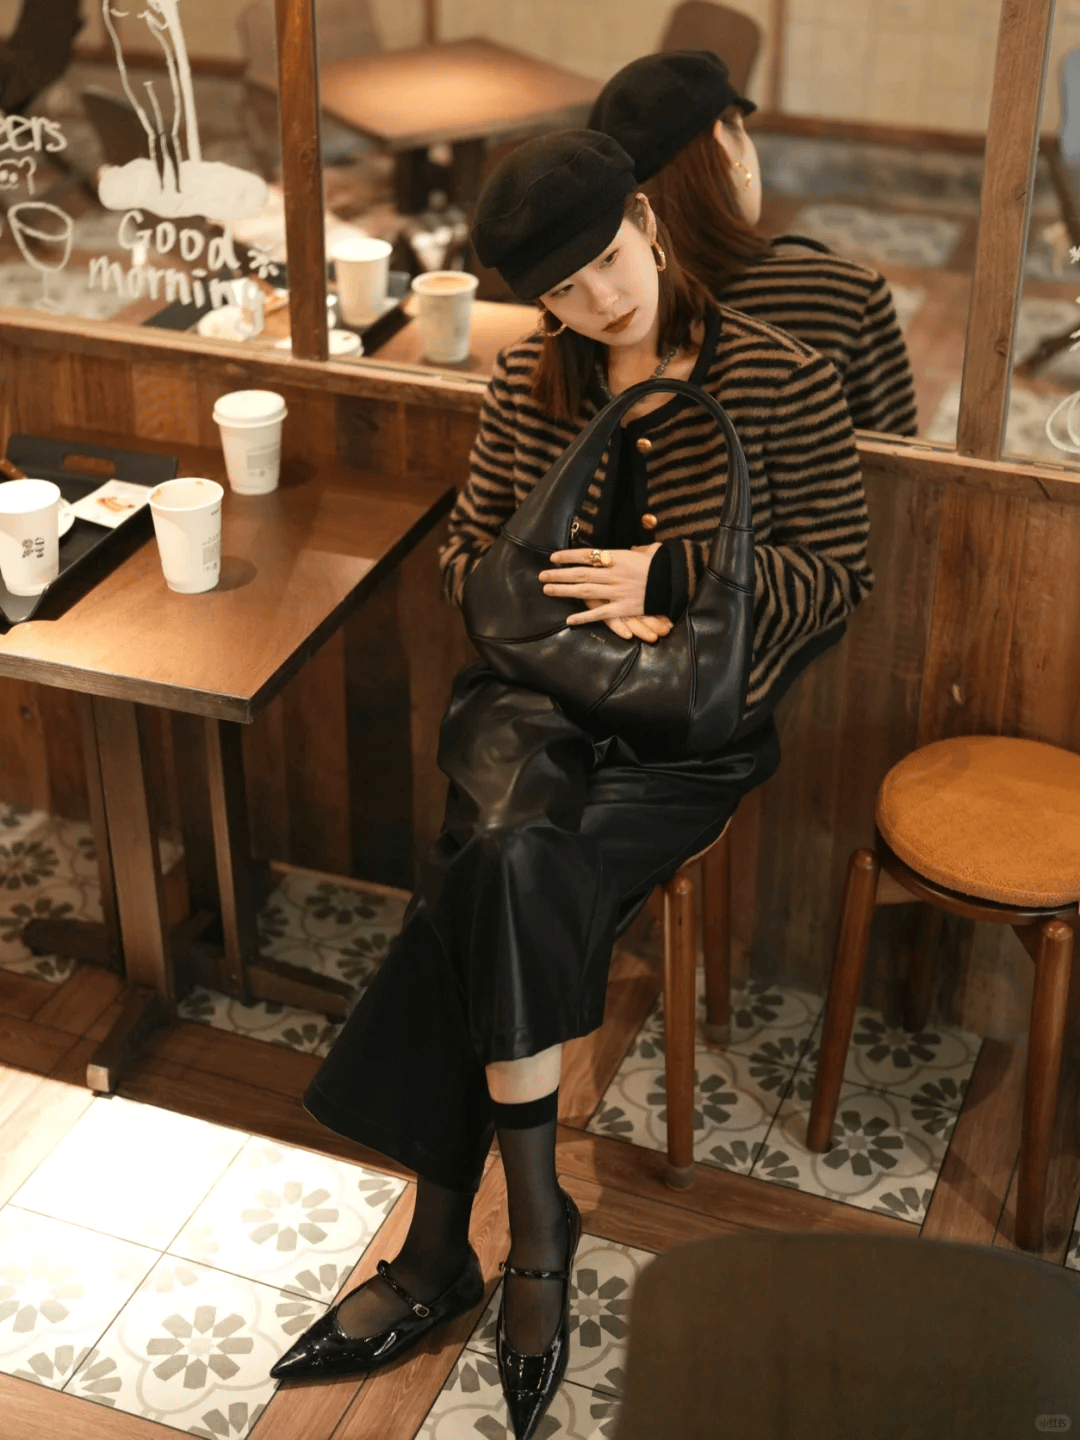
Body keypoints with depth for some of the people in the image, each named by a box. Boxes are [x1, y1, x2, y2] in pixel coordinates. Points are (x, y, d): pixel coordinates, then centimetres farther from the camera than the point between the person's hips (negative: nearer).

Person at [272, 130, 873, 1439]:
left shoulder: (779, 382, -5)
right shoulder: (527, 383, 6)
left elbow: (841, 576, -3)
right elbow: (467, 555, 13)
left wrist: (669, 573, -15)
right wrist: (576, 605, -7)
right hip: (535, 691, 3)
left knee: (510, 878, -30)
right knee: (513, 861, -31)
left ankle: (441, 1250, -16)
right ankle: (534, 1231, -20)